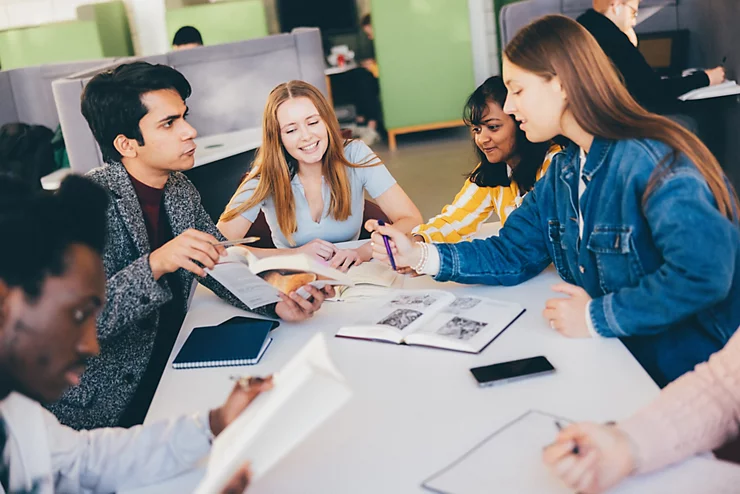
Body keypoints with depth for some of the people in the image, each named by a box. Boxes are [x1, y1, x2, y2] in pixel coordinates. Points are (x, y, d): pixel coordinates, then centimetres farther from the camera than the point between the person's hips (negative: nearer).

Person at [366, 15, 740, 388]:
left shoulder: (653, 161, -22)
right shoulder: (563, 173, 5)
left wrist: (597, 317, -22)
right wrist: (418, 256, -3)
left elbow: (704, 272, -32)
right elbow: (512, 254, 8)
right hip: (615, 357, 7)